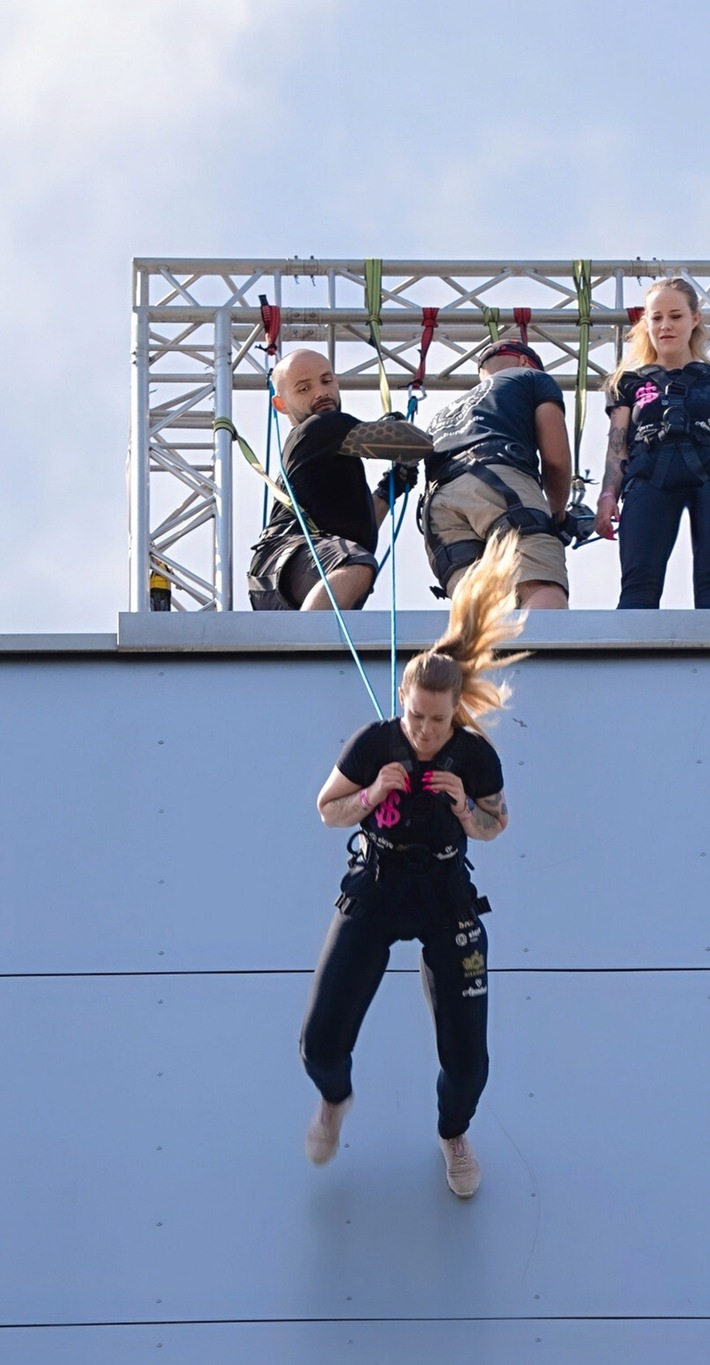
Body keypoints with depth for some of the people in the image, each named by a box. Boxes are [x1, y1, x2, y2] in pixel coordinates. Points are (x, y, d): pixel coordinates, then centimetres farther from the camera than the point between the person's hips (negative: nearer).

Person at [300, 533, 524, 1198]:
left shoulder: (475, 755, -16)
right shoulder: (373, 742, -17)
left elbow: (495, 826, 1)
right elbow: (327, 811, -4)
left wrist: (465, 808, -21)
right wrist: (372, 795, -24)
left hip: (446, 893, 0)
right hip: (374, 887, 0)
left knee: (466, 1056, -2)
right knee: (322, 1041, -7)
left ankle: (454, 1134, 33)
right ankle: (334, 1100, 32)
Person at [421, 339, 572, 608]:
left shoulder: (448, 412, 45)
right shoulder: (534, 379, 30)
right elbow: (556, 459, 18)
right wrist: (558, 515, 33)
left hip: (438, 504, 6)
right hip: (499, 480, -6)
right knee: (545, 593, -23)